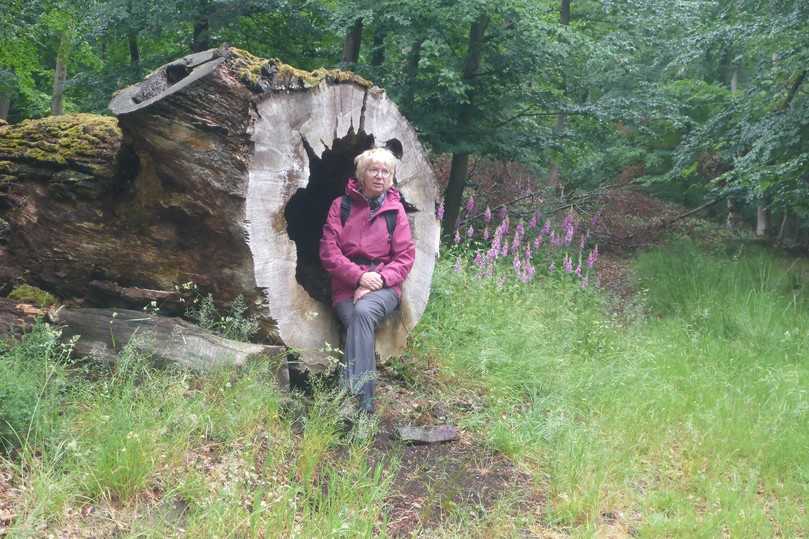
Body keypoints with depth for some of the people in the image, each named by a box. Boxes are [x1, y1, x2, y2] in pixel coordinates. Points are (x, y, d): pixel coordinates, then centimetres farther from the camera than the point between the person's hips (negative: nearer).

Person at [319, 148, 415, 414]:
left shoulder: (395, 209, 10)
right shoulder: (341, 206, 9)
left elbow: (405, 256, 6)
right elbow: (328, 252, 1)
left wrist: (380, 278, -11)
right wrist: (359, 276, -12)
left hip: (384, 286, 0)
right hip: (347, 285, 1)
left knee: (363, 312, -34)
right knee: (356, 318, -31)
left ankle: (354, 391, -39)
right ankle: (364, 399, -37)